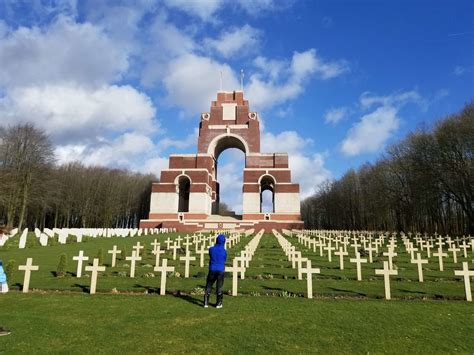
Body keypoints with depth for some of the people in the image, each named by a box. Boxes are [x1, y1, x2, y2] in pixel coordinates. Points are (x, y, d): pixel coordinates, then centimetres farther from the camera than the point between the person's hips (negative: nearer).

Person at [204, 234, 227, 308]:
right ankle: (218, 304, 16)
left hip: (212, 270, 1)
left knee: (208, 286, 12)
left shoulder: (211, 249, -6)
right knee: (219, 287, 9)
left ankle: (206, 303, 11)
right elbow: (224, 260, 6)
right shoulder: (224, 251, -10)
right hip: (221, 270, -1)